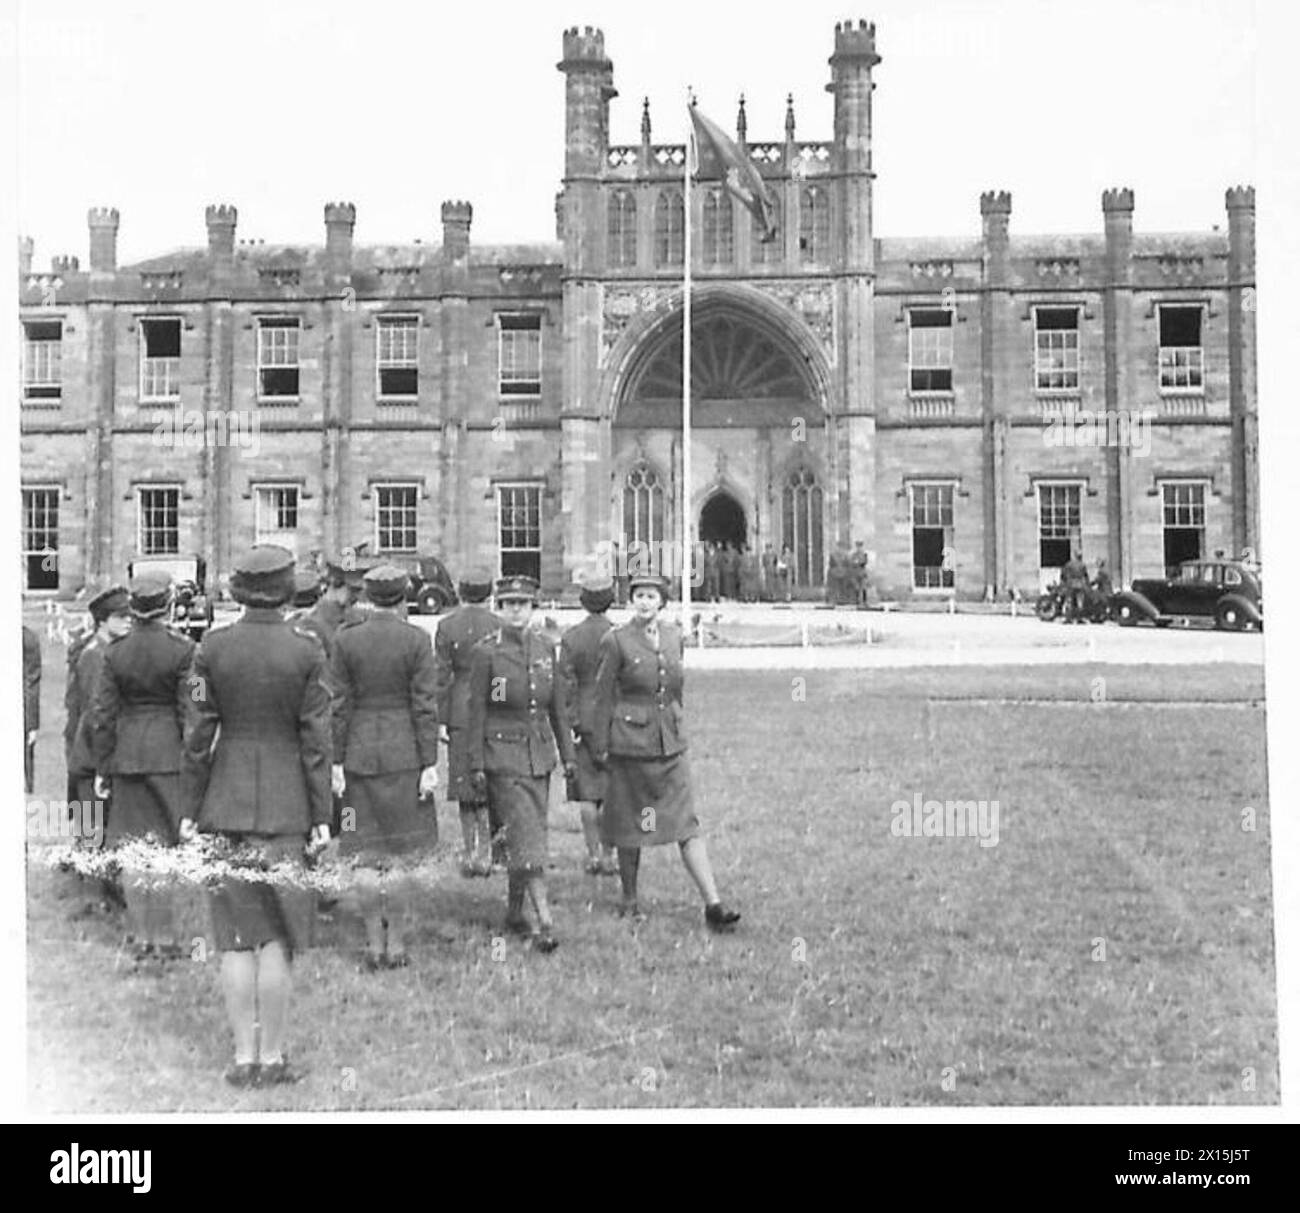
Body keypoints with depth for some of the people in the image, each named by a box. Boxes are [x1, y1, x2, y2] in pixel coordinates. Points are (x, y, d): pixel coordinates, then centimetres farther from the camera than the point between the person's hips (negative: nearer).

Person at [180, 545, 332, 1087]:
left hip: (227, 803, 1)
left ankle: (244, 1058, 12)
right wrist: (320, 815, 0)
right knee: (279, 937, 6)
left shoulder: (213, 647, -3)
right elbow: (315, 738, -5)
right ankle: (272, 1058, 10)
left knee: (235, 935, 8)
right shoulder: (306, 649, -6)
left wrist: (192, 809, 7)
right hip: (285, 805, -1)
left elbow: (198, 734, -1)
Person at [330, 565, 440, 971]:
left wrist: (337, 762, 3)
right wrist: (429, 763, -4)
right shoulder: (416, 640, -6)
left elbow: (339, 705, -1)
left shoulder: (345, 640, -1)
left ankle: (374, 945, 12)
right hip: (403, 755, -2)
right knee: (399, 856, 5)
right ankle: (395, 945, 9)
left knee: (367, 857, 8)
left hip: (360, 753, 2)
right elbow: (425, 705, -8)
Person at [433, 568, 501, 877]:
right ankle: (484, 852, 0)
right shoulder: (499, 626, -4)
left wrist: (440, 720, 1)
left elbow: (441, 676, -4)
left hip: (460, 711, 1)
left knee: (465, 783, 10)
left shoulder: (446, 626, -3)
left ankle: (470, 852, 15)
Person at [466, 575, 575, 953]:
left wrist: (568, 754, 10)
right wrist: (476, 765, -8)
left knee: (526, 837, 11)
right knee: (527, 837, -12)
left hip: (539, 756, 5)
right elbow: (477, 711, -6)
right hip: (503, 757, -5)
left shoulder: (544, 652, 7)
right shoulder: (486, 653, -7)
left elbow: (557, 708, 13)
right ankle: (545, 922, -15)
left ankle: (514, 912, 26)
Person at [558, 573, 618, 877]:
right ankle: (607, 855, 6)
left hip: (583, 720, 1)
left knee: (587, 793, 7)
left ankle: (593, 855, 8)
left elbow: (566, 684, -4)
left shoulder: (570, 637, -2)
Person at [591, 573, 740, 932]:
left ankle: (713, 905, -5)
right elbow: (604, 697, -3)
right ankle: (630, 900, 23)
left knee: (687, 823, -2)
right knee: (631, 824, 7)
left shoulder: (673, 636, 7)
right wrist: (601, 747, -2)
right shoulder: (616, 640, -7)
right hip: (631, 741, -4)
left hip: (670, 742, 4)